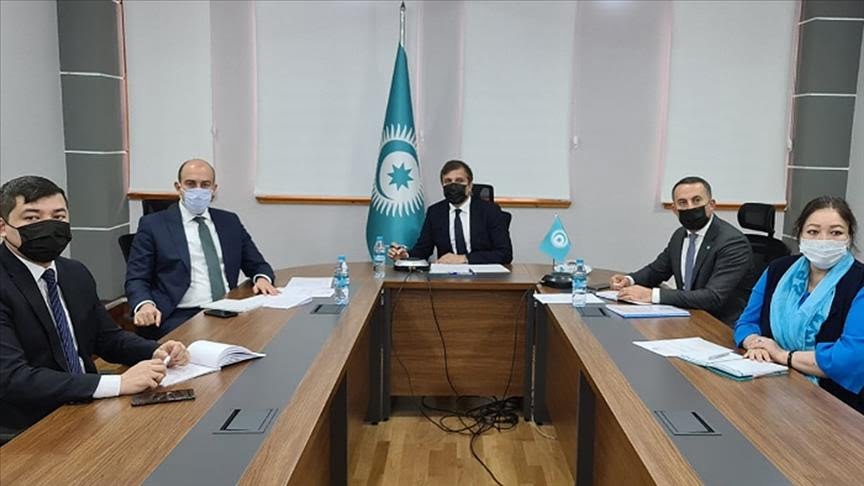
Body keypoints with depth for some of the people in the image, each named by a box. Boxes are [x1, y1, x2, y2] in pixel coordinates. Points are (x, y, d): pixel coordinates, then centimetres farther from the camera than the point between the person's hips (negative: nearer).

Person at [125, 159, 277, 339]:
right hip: (181, 317, -4)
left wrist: (262, 278, -4)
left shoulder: (229, 222, 17)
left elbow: (257, 265, 21)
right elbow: (136, 279, 2)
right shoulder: (153, 224, 6)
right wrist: (144, 305, -21)